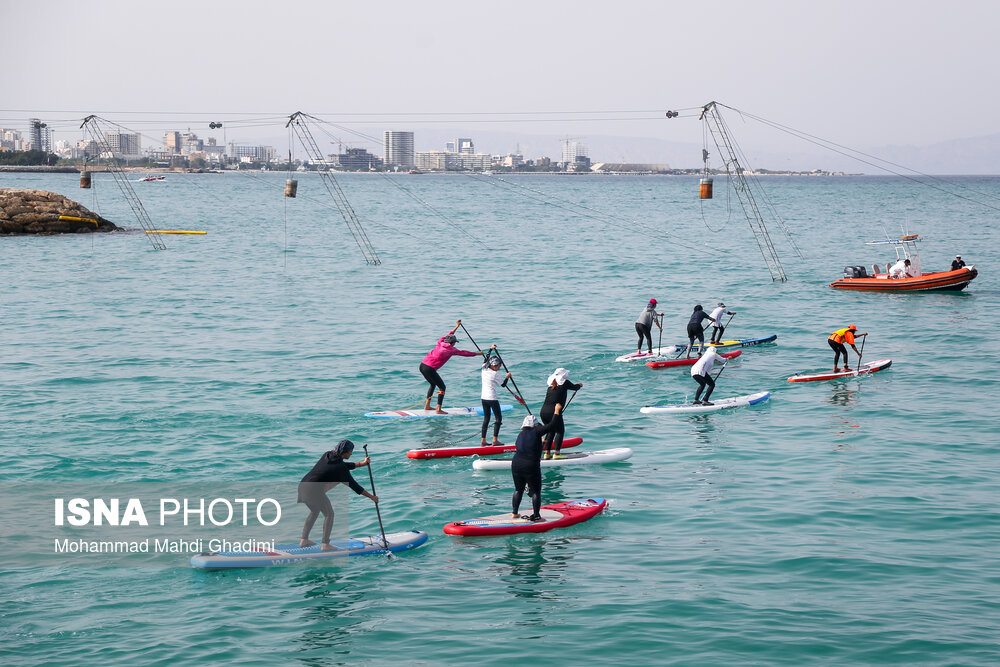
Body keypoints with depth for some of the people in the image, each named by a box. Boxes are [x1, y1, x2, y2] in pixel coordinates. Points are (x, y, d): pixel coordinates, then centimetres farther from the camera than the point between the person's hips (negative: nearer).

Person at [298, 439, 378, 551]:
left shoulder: (328, 455, 12)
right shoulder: (340, 469, -11)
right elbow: (353, 485, -6)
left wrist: (362, 464, 31)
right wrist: (371, 497, 1)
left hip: (303, 486, 9)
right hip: (314, 491, -9)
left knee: (315, 511, 28)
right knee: (329, 514, 6)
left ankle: (304, 540, 30)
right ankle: (325, 544, 2)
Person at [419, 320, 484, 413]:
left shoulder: (440, 342, 12)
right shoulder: (451, 349, -3)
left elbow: (449, 335, 30)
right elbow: (463, 353, 8)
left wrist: (457, 326, 39)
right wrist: (477, 353, 20)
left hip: (422, 365, 8)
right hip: (430, 369, -8)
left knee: (433, 384, 26)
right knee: (442, 387, 2)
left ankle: (427, 405, 27)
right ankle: (439, 409, -2)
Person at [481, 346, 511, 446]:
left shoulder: (484, 369, 4)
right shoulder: (495, 374, -15)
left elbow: (486, 360, 23)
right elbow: (503, 385, -5)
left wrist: (491, 349, 30)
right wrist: (507, 377, 11)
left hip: (484, 398, 8)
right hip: (492, 398, -7)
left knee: (486, 419, 12)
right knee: (498, 418, 0)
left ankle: (483, 440, 11)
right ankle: (495, 440, -7)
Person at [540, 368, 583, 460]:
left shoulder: (551, 385, 17)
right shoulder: (564, 383, 0)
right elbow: (575, 387, 16)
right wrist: (580, 385, 39)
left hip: (543, 412, 6)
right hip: (554, 412, -6)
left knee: (551, 431, 23)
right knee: (560, 431, 10)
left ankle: (547, 452, 20)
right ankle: (556, 453, 1)